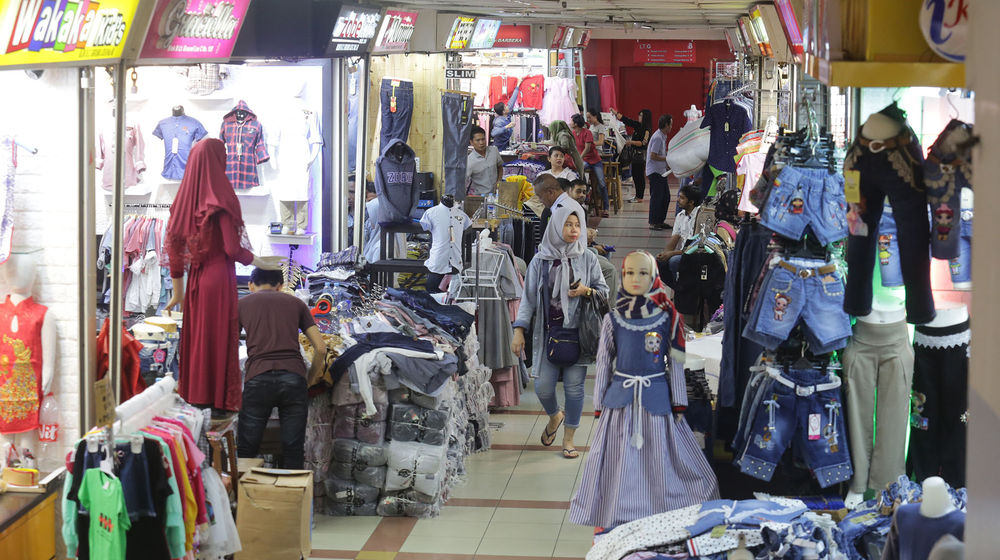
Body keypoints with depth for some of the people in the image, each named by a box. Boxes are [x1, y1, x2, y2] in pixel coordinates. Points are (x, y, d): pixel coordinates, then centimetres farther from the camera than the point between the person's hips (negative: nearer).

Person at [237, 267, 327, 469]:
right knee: (293, 451, 5)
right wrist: (309, 382, 25)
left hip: (258, 379, -1)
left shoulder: (242, 304, 17)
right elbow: (321, 348, 14)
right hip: (294, 377, 1)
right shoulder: (296, 303, 20)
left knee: (246, 452, 5)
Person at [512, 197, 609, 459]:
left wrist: (587, 291, -14)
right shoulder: (540, 261, 2)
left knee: (574, 386, 0)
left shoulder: (587, 258, 2)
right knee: (543, 386, -1)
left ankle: (568, 438, 17)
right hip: (548, 333, 0)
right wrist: (519, 330, -5)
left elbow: (604, 290, 8)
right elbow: (529, 298, 3)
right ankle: (555, 416, 33)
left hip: (578, 332, 0)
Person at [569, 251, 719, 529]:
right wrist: (599, 404, 6)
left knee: (660, 460, 2)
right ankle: (612, 523, 11)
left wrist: (678, 403, 2)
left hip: (656, 398, 0)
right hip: (621, 397, 0)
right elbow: (603, 363, 8)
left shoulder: (667, 318, 2)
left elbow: (676, 363, 5)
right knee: (620, 463, 2)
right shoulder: (613, 319, 3)